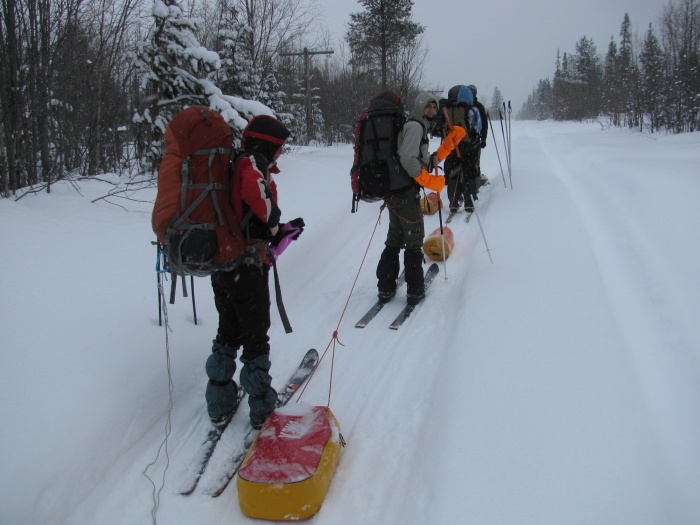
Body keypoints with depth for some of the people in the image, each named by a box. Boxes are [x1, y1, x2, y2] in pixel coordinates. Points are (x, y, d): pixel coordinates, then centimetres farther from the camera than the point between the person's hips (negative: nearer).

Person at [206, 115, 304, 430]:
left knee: (227, 333, 20)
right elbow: (255, 190, -36)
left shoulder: (234, 166, 15)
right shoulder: (253, 162, -11)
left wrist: (285, 232, 14)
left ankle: (220, 404, 29)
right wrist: (273, 221, -18)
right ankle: (261, 408, 19)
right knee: (255, 338, 7)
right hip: (247, 269, -8)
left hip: (221, 266, 8)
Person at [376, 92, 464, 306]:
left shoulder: (420, 128, 23)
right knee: (414, 241, 0)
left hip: (395, 191, 10)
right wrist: (430, 181, -19)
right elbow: (407, 159, -22)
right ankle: (415, 290, 6)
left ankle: (386, 287, 17)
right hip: (406, 192, -10)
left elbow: (425, 162, 18)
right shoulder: (414, 126, -8)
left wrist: (450, 142, 13)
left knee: (394, 239, 14)